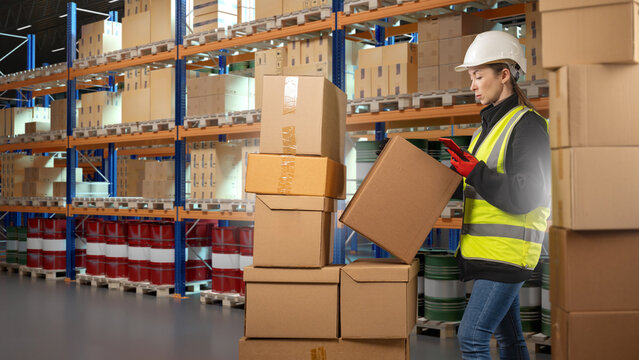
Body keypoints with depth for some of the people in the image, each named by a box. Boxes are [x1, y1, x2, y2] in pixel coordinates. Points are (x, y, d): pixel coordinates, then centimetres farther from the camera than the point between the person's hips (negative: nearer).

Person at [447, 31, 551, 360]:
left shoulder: (527, 125, -12)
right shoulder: (489, 125, 17)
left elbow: (524, 196, -19)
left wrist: (474, 172, -21)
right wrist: (463, 167, 7)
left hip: (507, 252, -9)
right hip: (487, 251, 9)